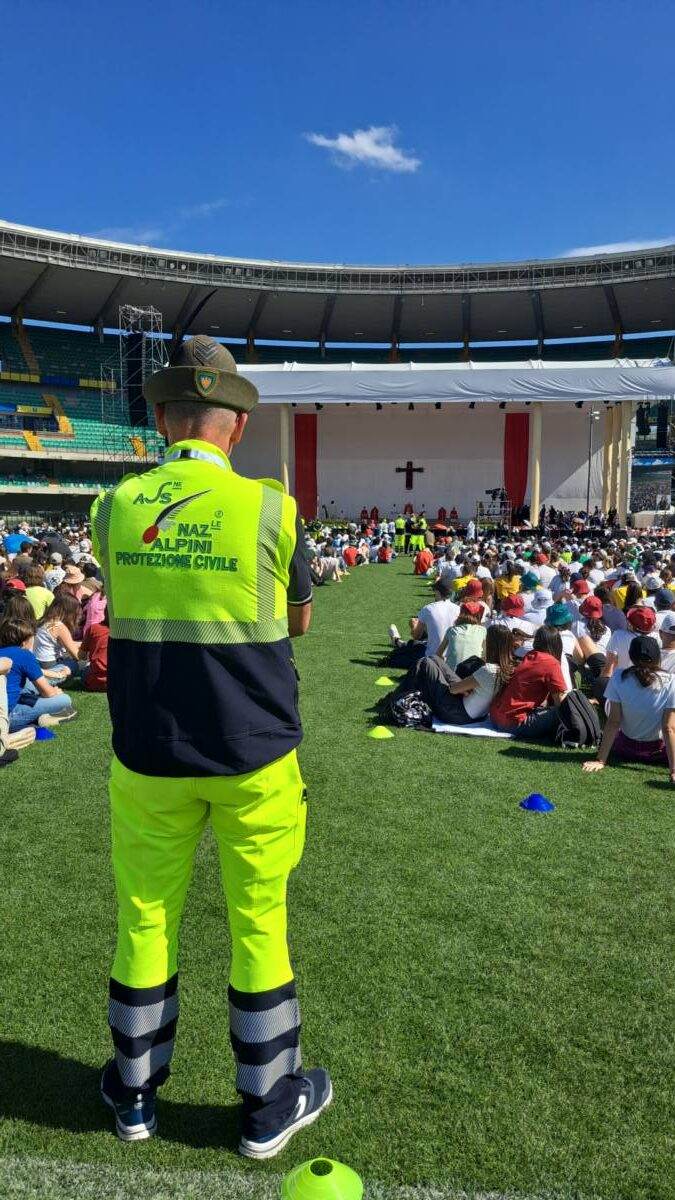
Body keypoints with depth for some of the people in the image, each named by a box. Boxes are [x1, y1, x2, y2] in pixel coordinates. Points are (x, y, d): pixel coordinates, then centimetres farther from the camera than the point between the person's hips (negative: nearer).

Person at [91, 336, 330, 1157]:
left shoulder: (112, 507, -3)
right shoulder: (271, 509, -10)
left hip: (147, 756, 3)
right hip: (252, 755, -2)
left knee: (144, 919, 18)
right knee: (258, 923, 13)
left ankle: (134, 1094, 39)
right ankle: (268, 1107, 31)